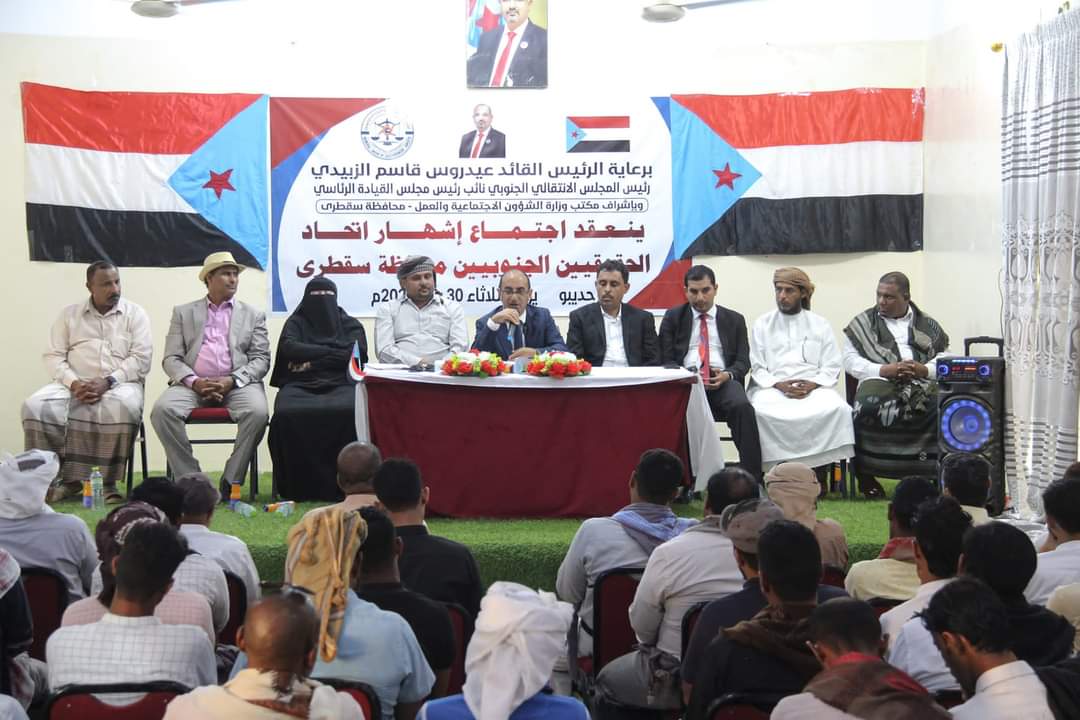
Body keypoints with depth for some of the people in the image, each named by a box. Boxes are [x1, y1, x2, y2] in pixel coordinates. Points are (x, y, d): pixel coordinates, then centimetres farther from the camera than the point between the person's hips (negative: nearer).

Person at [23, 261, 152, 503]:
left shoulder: (135, 314, 7)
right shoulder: (69, 314, 13)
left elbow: (141, 358, -3)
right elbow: (53, 356, 7)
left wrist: (107, 382, -16)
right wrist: (73, 383, -12)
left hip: (121, 383, -2)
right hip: (75, 384, 2)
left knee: (125, 408, -38)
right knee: (35, 406, -26)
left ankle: (108, 482, -24)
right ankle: (67, 478, -16)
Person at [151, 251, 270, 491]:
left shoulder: (253, 315, 18)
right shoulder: (183, 312, 18)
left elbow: (261, 359, 8)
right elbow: (171, 359, 9)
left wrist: (232, 381, -11)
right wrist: (194, 382, -12)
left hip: (238, 383, 0)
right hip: (193, 384, 1)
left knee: (257, 412, -33)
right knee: (163, 409, -29)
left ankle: (231, 481, -19)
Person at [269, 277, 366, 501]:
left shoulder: (351, 324, 21)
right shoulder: (296, 322, 21)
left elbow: (358, 352, 1)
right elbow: (289, 348, 0)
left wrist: (312, 360, -1)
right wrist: (331, 352, 0)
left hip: (340, 384, 0)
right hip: (300, 386, 0)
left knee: (349, 412, -37)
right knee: (288, 413, -35)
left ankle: (340, 484, -29)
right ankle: (297, 486, -25)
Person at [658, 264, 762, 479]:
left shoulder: (734, 320, 19)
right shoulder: (673, 318, 17)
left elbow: (743, 362, 11)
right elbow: (666, 360, 10)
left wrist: (727, 374, -13)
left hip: (722, 380, 1)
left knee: (743, 406, -33)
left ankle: (751, 477, -31)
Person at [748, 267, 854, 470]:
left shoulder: (820, 325, 14)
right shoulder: (762, 324, 13)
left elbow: (831, 367, 8)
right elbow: (757, 368, 7)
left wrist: (812, 385, -12)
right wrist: (779, 385, -12)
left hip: (813, 388, 1)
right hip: (772, 388, -1)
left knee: (838, 408, -31)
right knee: (760, 412, -35)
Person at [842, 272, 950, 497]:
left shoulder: (927, 324, 22)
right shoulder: (862, 324, 17)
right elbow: (850, 360, 6)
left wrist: (925, 370, -8)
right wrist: (884, 370, -10)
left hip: (922, 382, 2)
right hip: (879, 380, -1)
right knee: (867, 408, -36)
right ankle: (866, 476, -21)